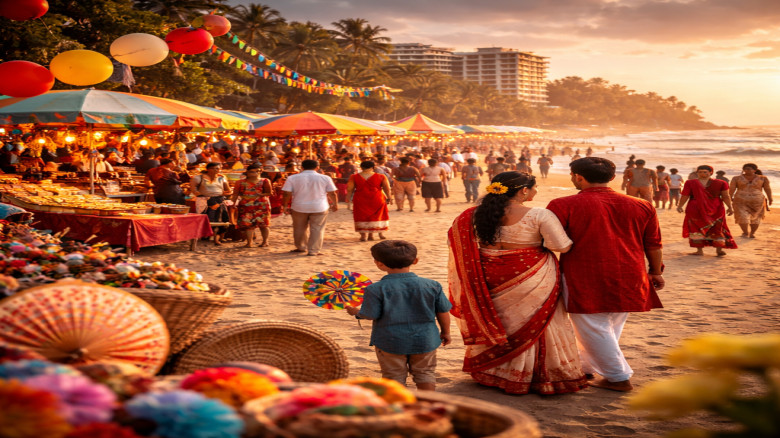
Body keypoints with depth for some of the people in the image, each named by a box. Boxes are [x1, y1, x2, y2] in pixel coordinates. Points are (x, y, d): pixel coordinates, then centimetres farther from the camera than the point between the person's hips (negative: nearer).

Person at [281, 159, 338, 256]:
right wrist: (335, 204, 15)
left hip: (299, 207, 1)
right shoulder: (325, 178, -2)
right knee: (317, 229, 6)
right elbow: (332, 193, 2)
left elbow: (287, 194, -4)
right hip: (319, 208, -1)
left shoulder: (292, 178, -2)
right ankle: (313, 251, 3)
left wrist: (286, 206, 5)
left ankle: (301, 247, 30)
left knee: (299, 229, 17)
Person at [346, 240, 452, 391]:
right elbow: (443, 311, 0)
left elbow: (371, 315, -15)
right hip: (425, 340, 3)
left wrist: (355, 311, 6)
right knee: (425, 373, 18)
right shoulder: (431, 285, -7)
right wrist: (445, 332, 16)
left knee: (394, 375, 12)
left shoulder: (376, 289, -17)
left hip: (391, 342, -2)